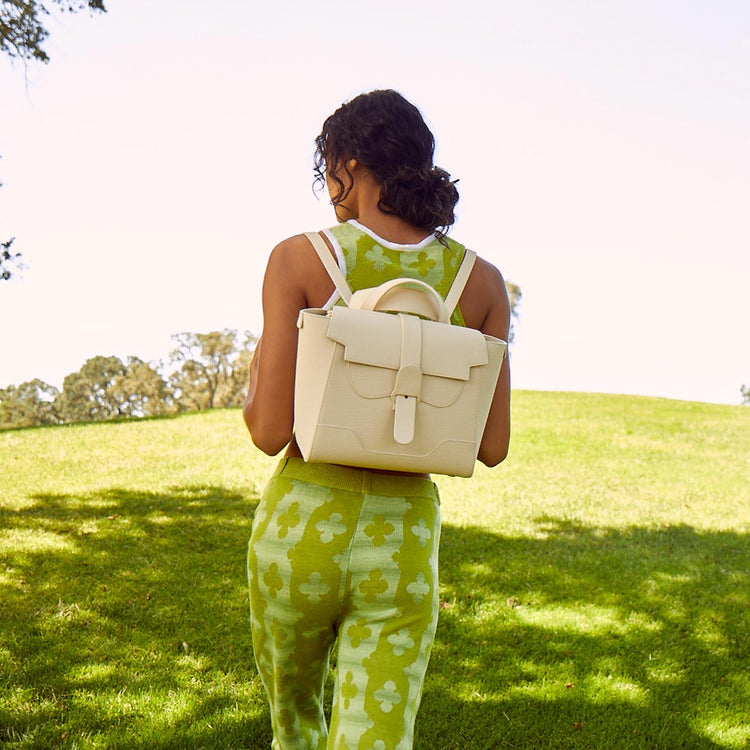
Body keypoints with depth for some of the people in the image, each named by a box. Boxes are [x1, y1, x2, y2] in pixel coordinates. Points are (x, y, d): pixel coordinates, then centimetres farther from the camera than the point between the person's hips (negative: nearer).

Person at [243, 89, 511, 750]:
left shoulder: (300, 258, -10)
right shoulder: (483, 280, -2)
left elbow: (270, 432, -14)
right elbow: (493, 447, -1)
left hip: (301, 529, -1)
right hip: (403, 546, 1)